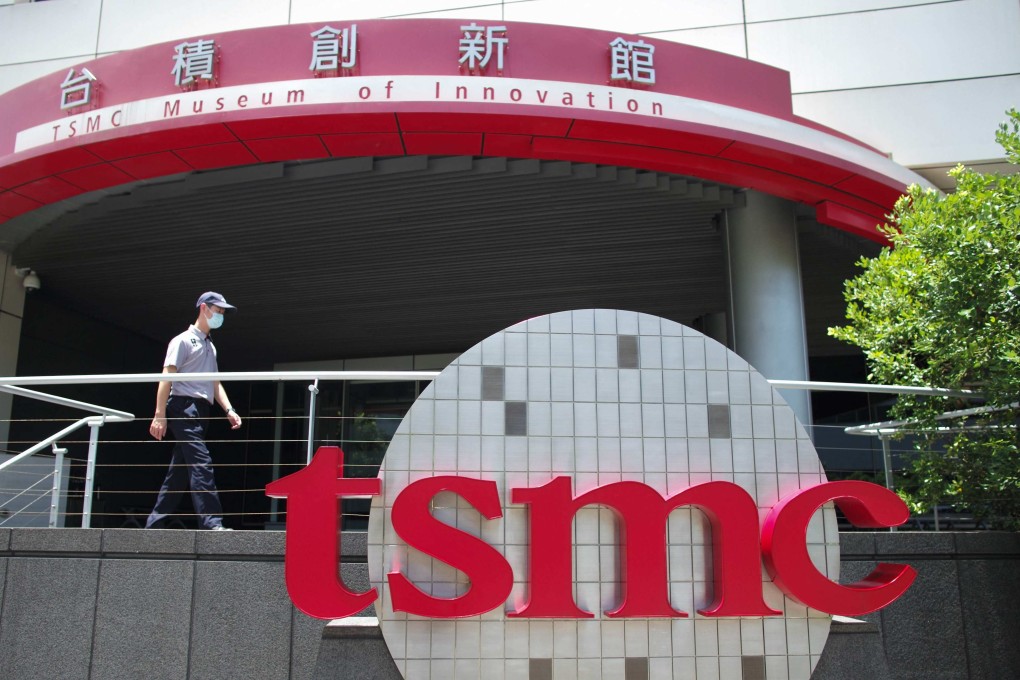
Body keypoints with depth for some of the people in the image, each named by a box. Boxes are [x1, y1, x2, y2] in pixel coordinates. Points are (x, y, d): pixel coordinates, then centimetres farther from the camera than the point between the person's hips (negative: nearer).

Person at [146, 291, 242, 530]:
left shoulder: (210, 347, 24)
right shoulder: (184, 340, -1)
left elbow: (215, 383, 23)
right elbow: (167, 378, -9)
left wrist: (229, 410, 8)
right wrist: (160, 415, -17)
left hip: (201, 412, 9)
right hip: (185, 407, -9)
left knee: (179, 472, 9)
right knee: (201, 464, -18)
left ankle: (154, 524, 15)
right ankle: (211, 522, -23)